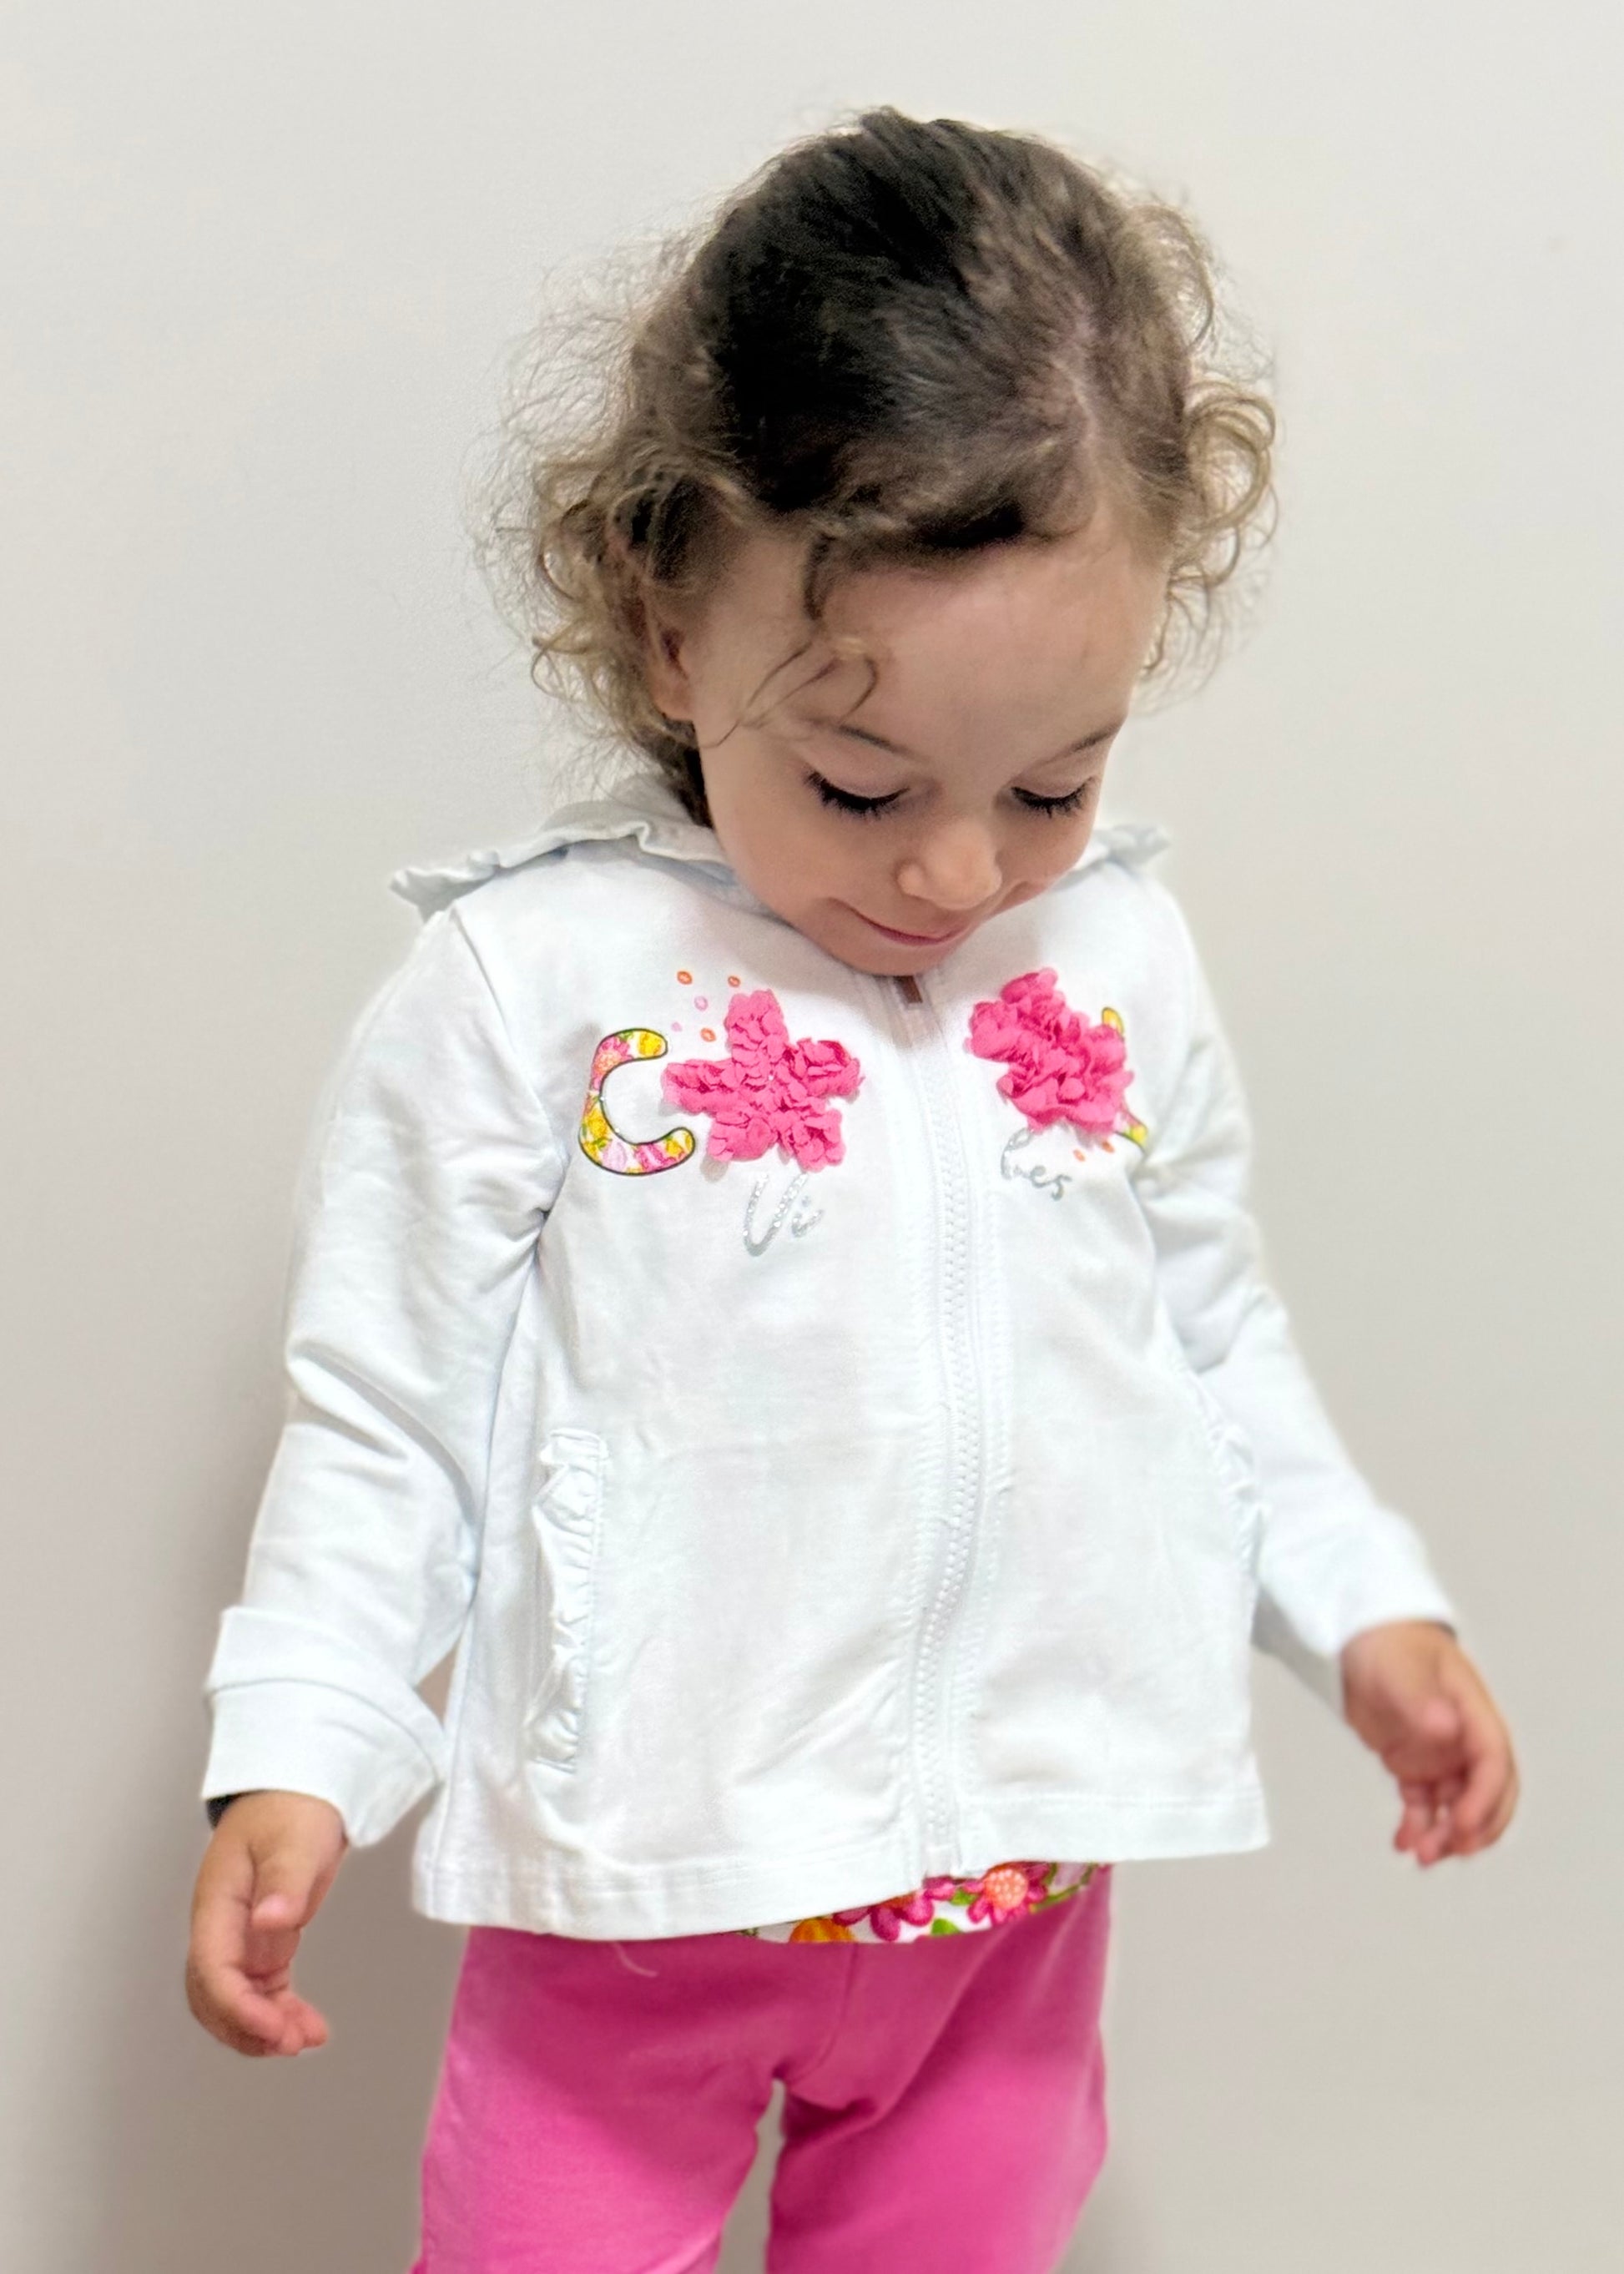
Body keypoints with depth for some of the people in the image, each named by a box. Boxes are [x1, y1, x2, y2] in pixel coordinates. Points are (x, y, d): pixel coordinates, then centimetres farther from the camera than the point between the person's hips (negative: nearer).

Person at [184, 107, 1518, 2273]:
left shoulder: (1123, 963, 0)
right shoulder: (529, 981, -13)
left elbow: (1215, 1338, 13)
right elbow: (383, 1413, -7)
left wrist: (1366, 1606, 6)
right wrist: (295, 1757, -13)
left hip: (1025, 1868, 4)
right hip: (642, 1874, -3)